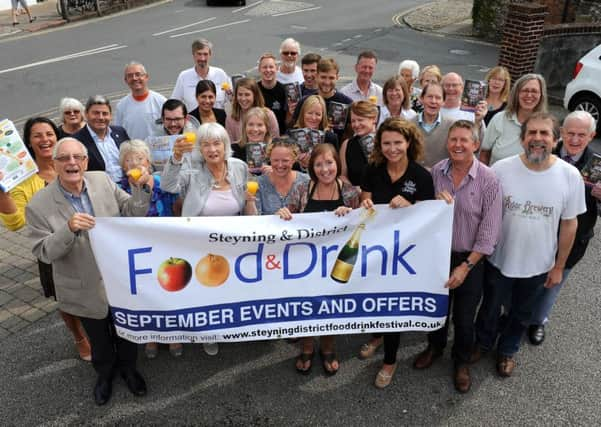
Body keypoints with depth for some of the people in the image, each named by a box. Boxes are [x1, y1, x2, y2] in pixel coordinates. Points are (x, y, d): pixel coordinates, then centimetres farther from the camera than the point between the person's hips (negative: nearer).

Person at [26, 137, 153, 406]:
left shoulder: (103, 181, -11)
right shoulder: (39, 205, -17)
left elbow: (132, 214, -4)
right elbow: (43, 252, -17)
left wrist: (141, 190, -23)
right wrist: (69, 229, -34)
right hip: (86, 290, -2)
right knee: (98, 338, 24)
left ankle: (128, 368, 53)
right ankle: (104, 373, 54)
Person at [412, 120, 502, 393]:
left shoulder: (488, 180, -17)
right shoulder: (436, 172, -6)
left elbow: (489, 232, -15)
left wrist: (466, 266, -17)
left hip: (470, 259, -3)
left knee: (464, 318, 12)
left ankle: (461, 362, 38)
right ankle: (435, 347, 48)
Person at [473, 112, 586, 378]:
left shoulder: (570, 176, -14)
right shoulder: (501, 169, -17)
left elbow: (569, 223, -4)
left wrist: (559, 266, 0)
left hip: (538, 266, 1)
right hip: (499, 260, -1)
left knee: (522, 315, 23)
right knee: (490, 308, 22)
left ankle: (508, 350, 50)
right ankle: (482, 342, 50)